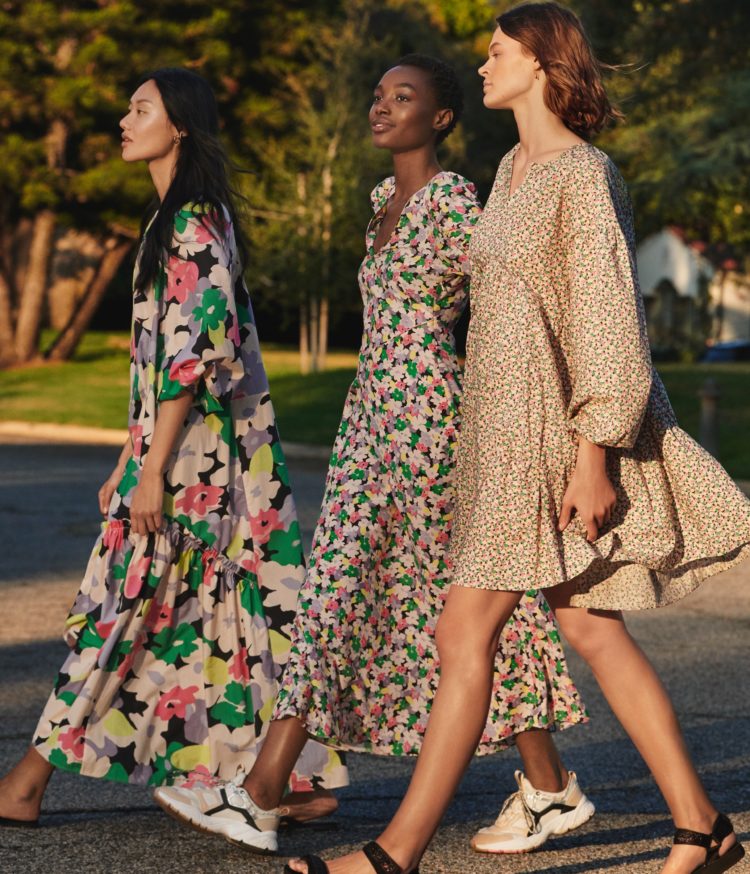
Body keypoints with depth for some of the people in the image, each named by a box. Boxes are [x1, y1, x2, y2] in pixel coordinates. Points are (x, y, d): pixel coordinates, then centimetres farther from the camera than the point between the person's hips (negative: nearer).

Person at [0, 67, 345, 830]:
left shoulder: (193, 222, -13)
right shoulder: (177, 218, 17)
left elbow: (196, 351, -20)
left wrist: (153, 467, -20)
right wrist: (128, 461, 20)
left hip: (192, 447, -10)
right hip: (177, 444, 10)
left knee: (121, 601, -5)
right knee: (220, 608, 9)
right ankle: (299, 774, 12)